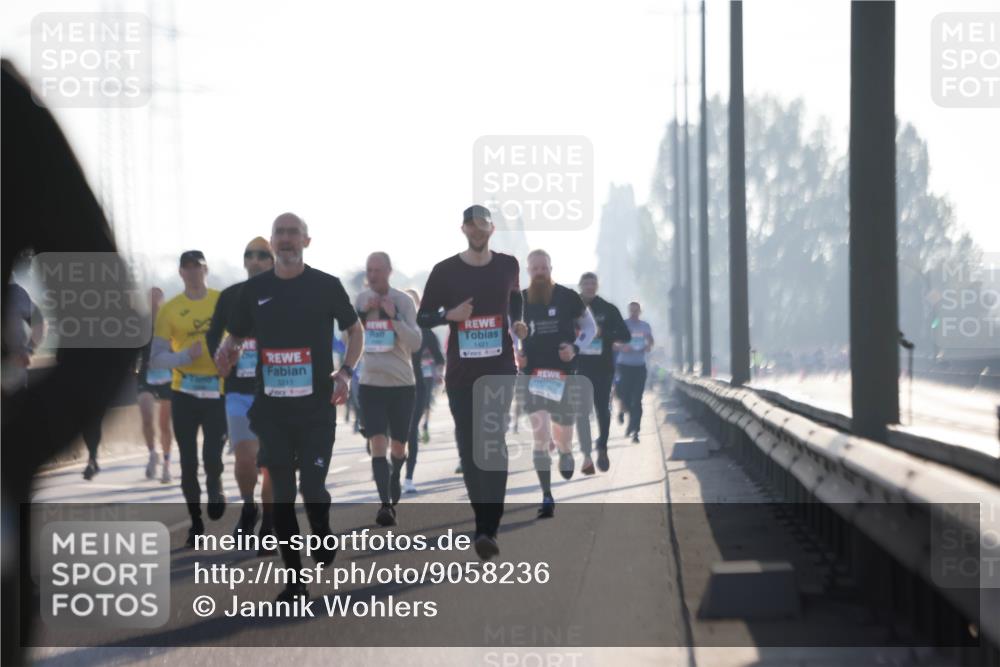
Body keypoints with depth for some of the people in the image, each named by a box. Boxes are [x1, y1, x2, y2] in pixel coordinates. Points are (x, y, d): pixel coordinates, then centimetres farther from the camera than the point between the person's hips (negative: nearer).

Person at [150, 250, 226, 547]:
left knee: (213, 456, -8)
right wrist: (184, 356, -19)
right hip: (184, 392, 0)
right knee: (188, 461, 6)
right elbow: (156, 359, -3)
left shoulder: (224, 301, 1)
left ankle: (215, 487, 26)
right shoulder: (170, 310, -2)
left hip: (218, 391, 0)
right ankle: (195, 521, 21)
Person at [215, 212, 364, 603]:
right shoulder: (255, 289, 6)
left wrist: (345, 372, -8)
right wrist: (228, 349, -9)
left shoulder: (326, 286, -1)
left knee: (312, 486, -10)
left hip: (317, 406, -3)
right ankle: (295, 580, 11)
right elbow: (235, 335, 15)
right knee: (281, 493, 3)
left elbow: (355, 330, 8)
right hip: (271, 406, 3)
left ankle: (323, 537, 24)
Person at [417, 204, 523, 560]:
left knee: (493, 446, -11)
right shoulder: (445, 271, -1)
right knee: (468, 447, 3)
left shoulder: (508, 266, 5)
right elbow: (423, 318, 3)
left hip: (500, 370, 0)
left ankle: (487, 529, -15)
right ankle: (486, 521, 17)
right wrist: (450, 315, -15)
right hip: (461, 372, 0)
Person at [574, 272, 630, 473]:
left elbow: (625, 335, 0)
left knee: (602, 409, 3)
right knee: (581, 411, -7)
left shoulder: (609, 309, 5)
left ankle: (602, 448, 21)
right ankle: (587, 457, -6)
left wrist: (603, 333, -15)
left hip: (603, 366, 1)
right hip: (579, 367, -1)